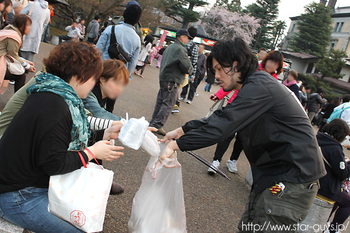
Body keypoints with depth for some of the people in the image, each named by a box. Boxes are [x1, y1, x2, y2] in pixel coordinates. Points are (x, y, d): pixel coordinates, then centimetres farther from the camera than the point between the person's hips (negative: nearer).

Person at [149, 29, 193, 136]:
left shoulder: (170, 47, 17)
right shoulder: (181, 49, -13)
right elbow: (187, 67, -16)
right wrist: (190, 69, 7)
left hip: (163, 78, 10)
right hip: (172, 81, -10)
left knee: (160, 101, 15)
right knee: (168, 104, -5)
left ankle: (153, 122, 21)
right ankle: (157, 125, -5)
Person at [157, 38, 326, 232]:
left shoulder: (259, 87, -19)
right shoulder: (255, 87, 13)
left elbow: (222, 125, -26)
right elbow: (221, 118, 16)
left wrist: (175, 145, -21)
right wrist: (181, 131, 12)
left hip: (292, 181, -10)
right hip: (280, 174, 10)